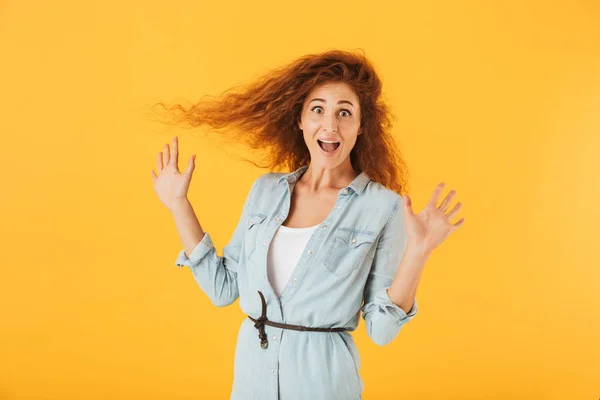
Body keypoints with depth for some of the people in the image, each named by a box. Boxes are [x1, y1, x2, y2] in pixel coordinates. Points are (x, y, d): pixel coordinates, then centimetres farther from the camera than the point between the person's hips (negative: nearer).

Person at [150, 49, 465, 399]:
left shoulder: (383, 206, -12)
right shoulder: (266, 190, 0)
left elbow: (381, 330, -12)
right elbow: (223, 288, 1)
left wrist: (418, 251, -25)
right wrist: (179, 205, 0)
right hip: (251, 368, 4)